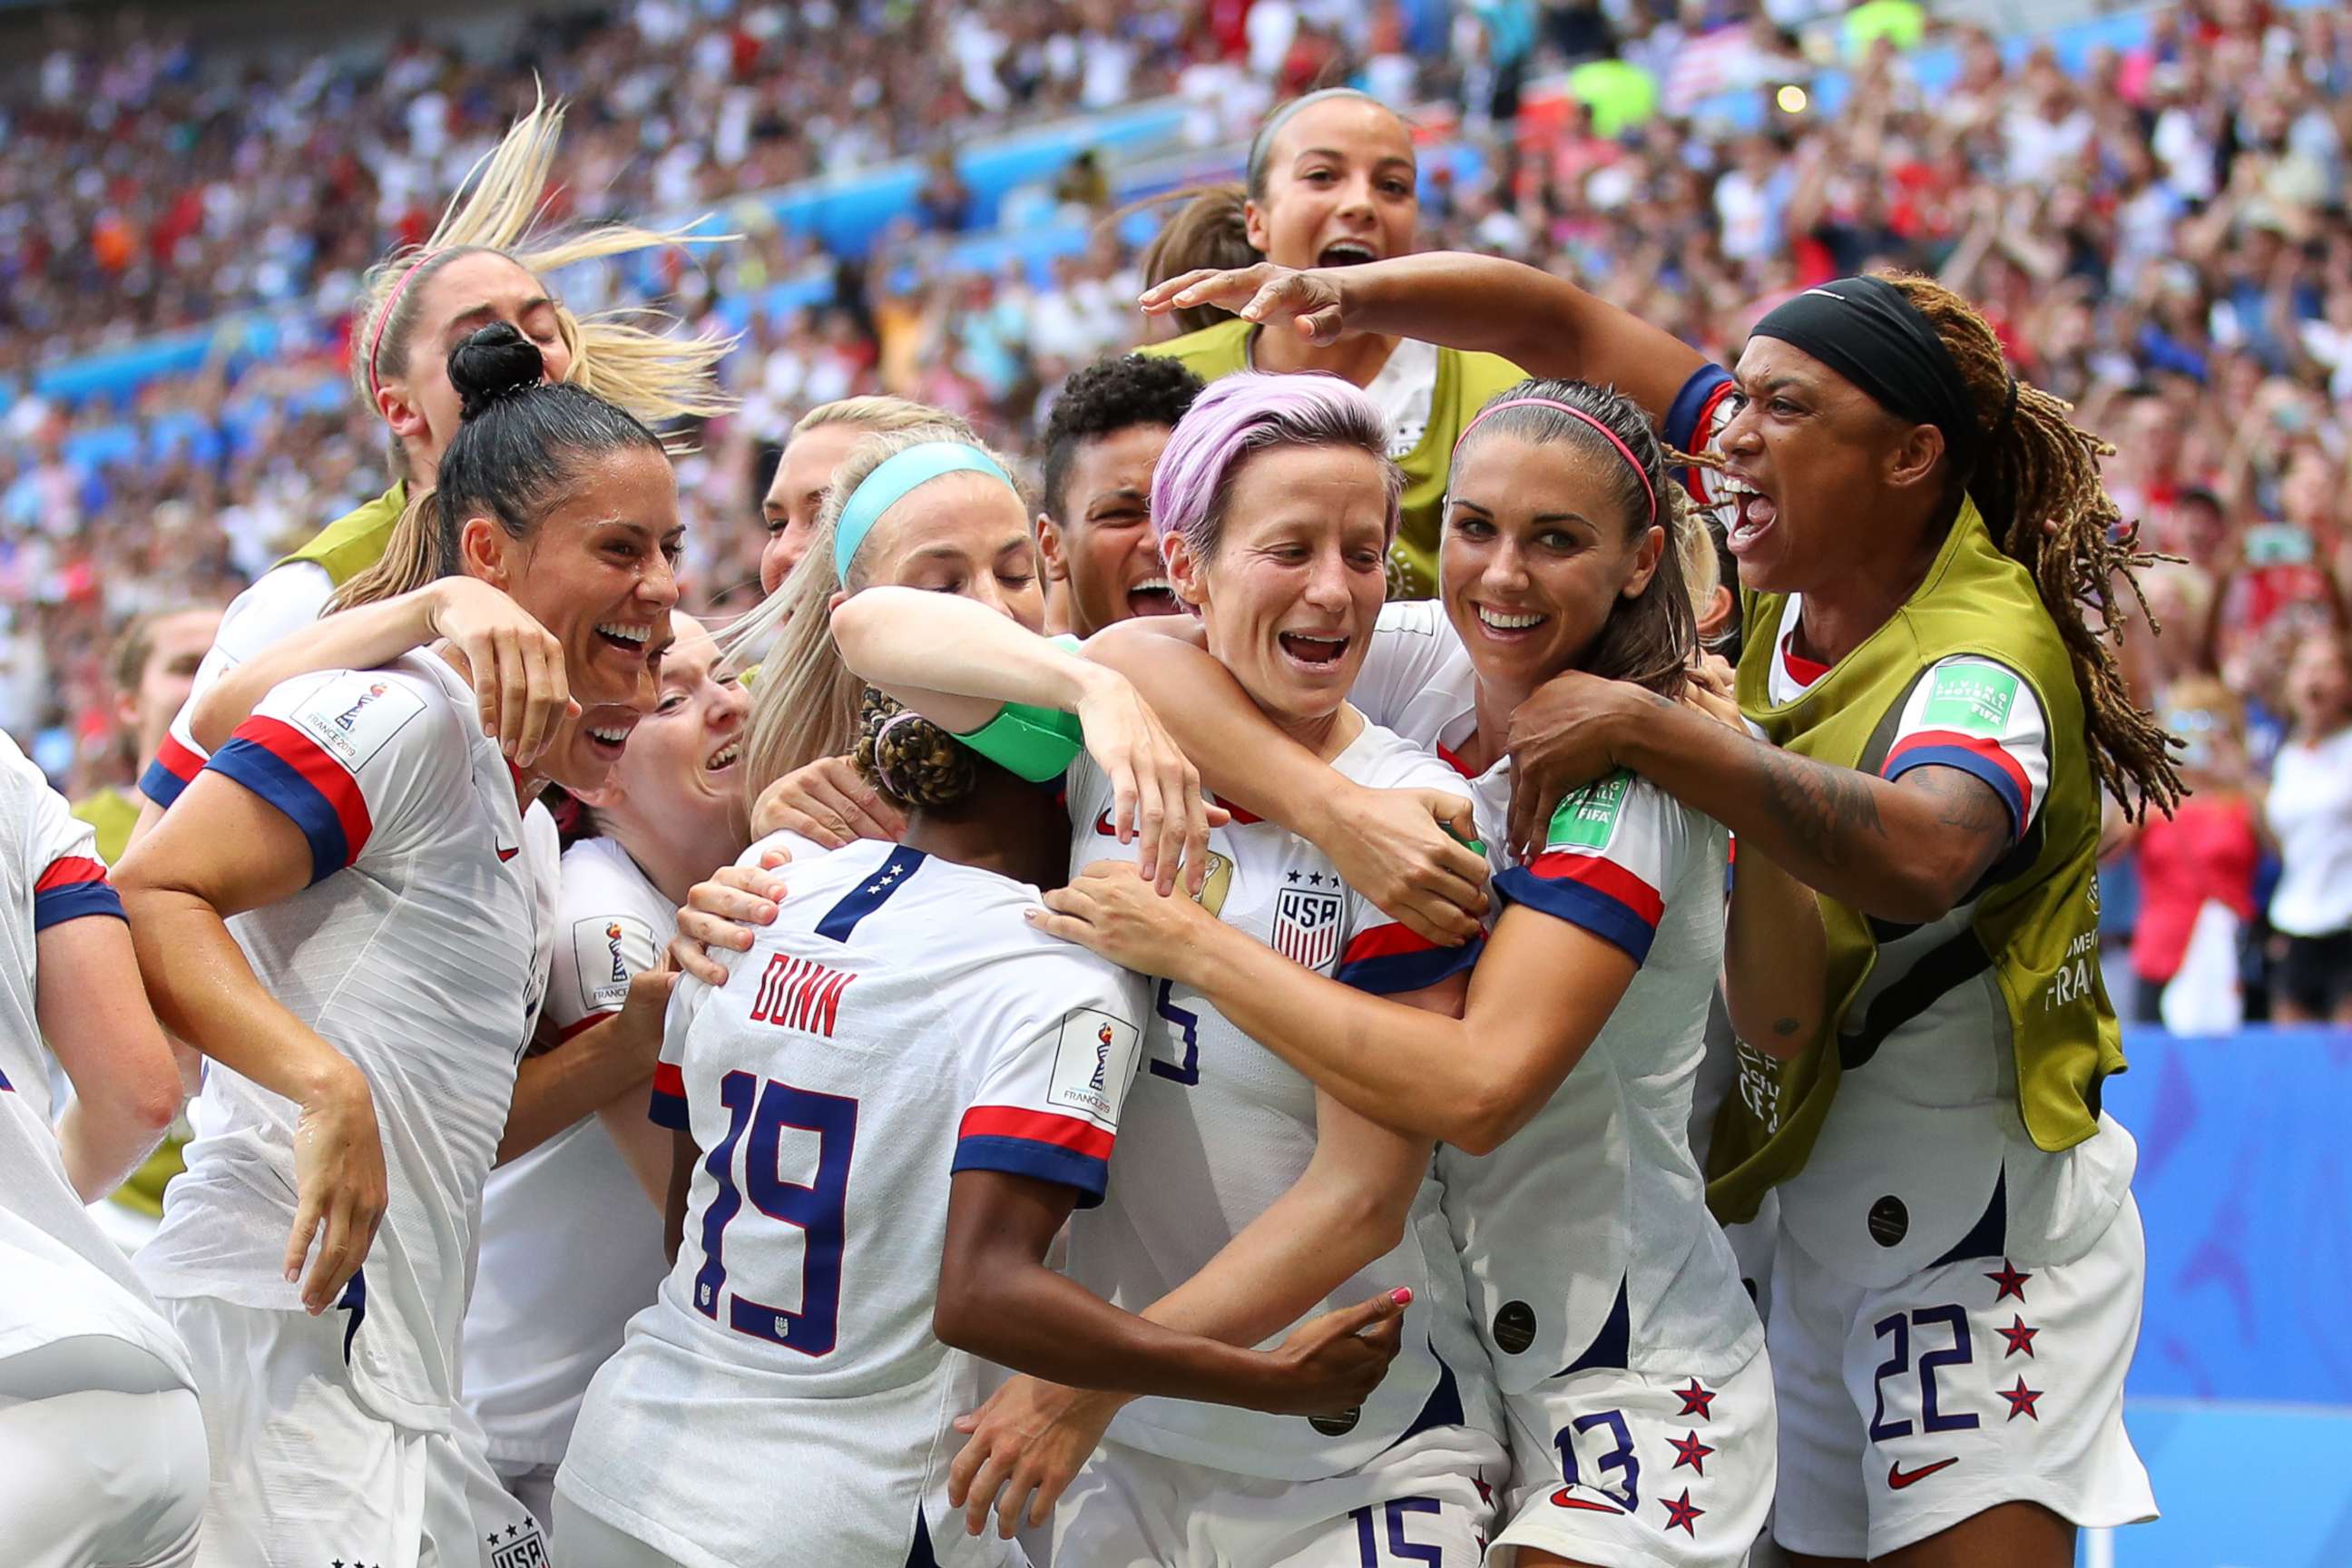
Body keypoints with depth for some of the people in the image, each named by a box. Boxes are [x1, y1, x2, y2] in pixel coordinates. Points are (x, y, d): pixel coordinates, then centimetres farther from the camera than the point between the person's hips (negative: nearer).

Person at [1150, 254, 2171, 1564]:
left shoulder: (1985, 657, -22)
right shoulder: (1803, 563, 0)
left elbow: (1917, 858, -45)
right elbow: (1569, 328, 4)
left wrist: (1645, 728, -42)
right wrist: (1350, 295, -9)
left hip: (1980, 1223, -8)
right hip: (1812, 1204, 8)